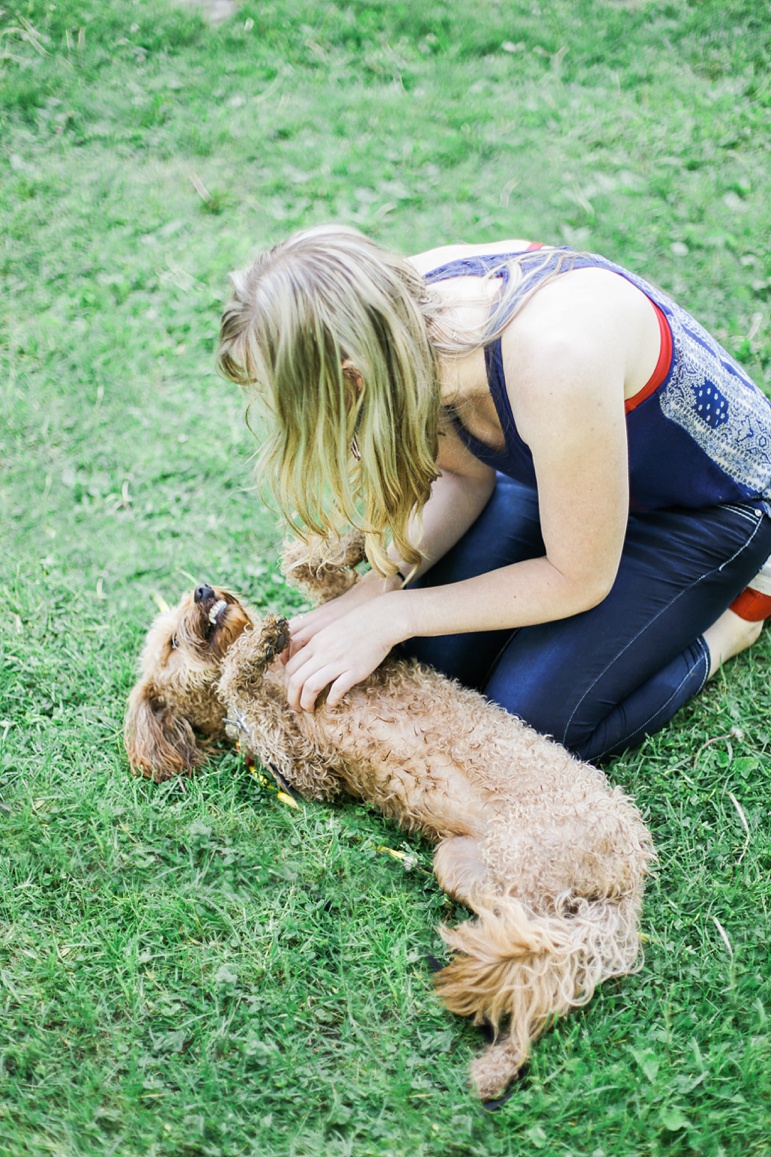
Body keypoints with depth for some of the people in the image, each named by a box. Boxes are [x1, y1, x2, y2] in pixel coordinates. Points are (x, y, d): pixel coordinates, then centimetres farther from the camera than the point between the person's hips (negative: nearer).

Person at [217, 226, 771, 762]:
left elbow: (577, 580, -27)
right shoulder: (408, 307, -21)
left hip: (708, 510, -6)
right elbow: (466, 476, -3)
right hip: (561, 467, 6)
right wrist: (378, 586, -18)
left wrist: (393, 616, -22)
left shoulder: (552, 360, -42)